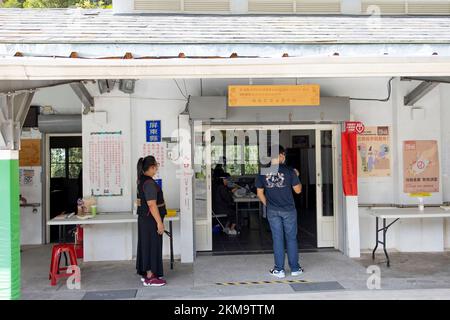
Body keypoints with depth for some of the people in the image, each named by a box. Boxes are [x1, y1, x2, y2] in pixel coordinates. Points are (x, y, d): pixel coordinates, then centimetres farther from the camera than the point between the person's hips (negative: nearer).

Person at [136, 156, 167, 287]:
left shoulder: (142, 180, 10)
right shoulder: (149, 183, -21)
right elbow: (152, 205, -25)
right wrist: (159, 222, -23)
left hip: (144, 218, 10)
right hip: (151, 219, -10)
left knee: (146, 245, 15)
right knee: (152, 246, -3)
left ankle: (146, 274, 24)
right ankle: (150, 278, 4)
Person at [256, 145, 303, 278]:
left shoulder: (263, 172, -2)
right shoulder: (289, 171, -9)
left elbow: (260, 193, 2)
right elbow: (298, 190, -2)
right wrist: (296, 176, 12)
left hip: (272, 211, 2)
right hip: (288, 210, -1)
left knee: (277, 239, 7)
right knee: (291, 238, 9)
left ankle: (279, 269, 10)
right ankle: (295, 268, 17)